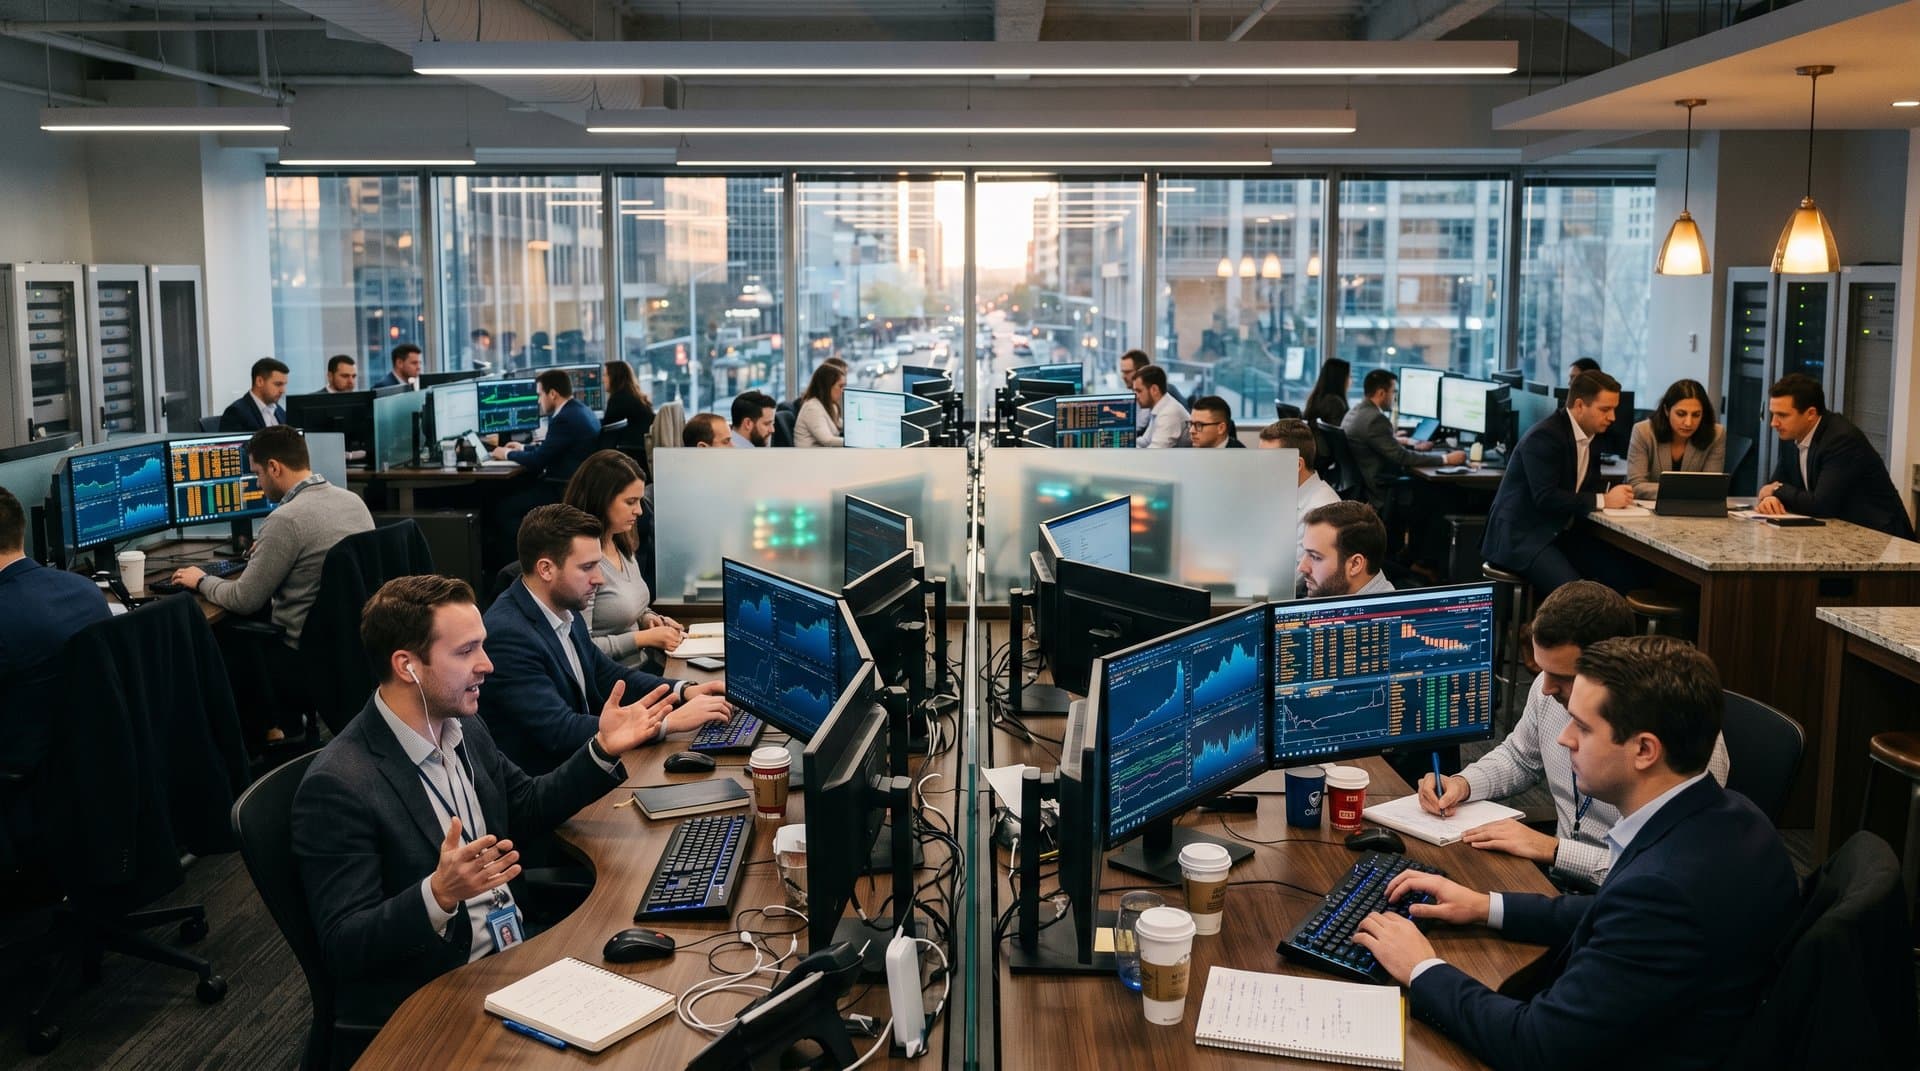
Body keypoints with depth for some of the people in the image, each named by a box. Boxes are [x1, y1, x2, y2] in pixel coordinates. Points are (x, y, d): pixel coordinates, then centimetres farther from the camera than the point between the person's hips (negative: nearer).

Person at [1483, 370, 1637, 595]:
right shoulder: (1544, 437, -18)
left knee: (1624, 575, -10)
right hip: (1521, 537, -9)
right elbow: (1546, 498, -24)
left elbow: (1588, 487, 16)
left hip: (1557, 534, 9)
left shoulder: (1591, 436, 10)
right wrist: (1603, 500, -20)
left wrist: (1613, 495, -7)